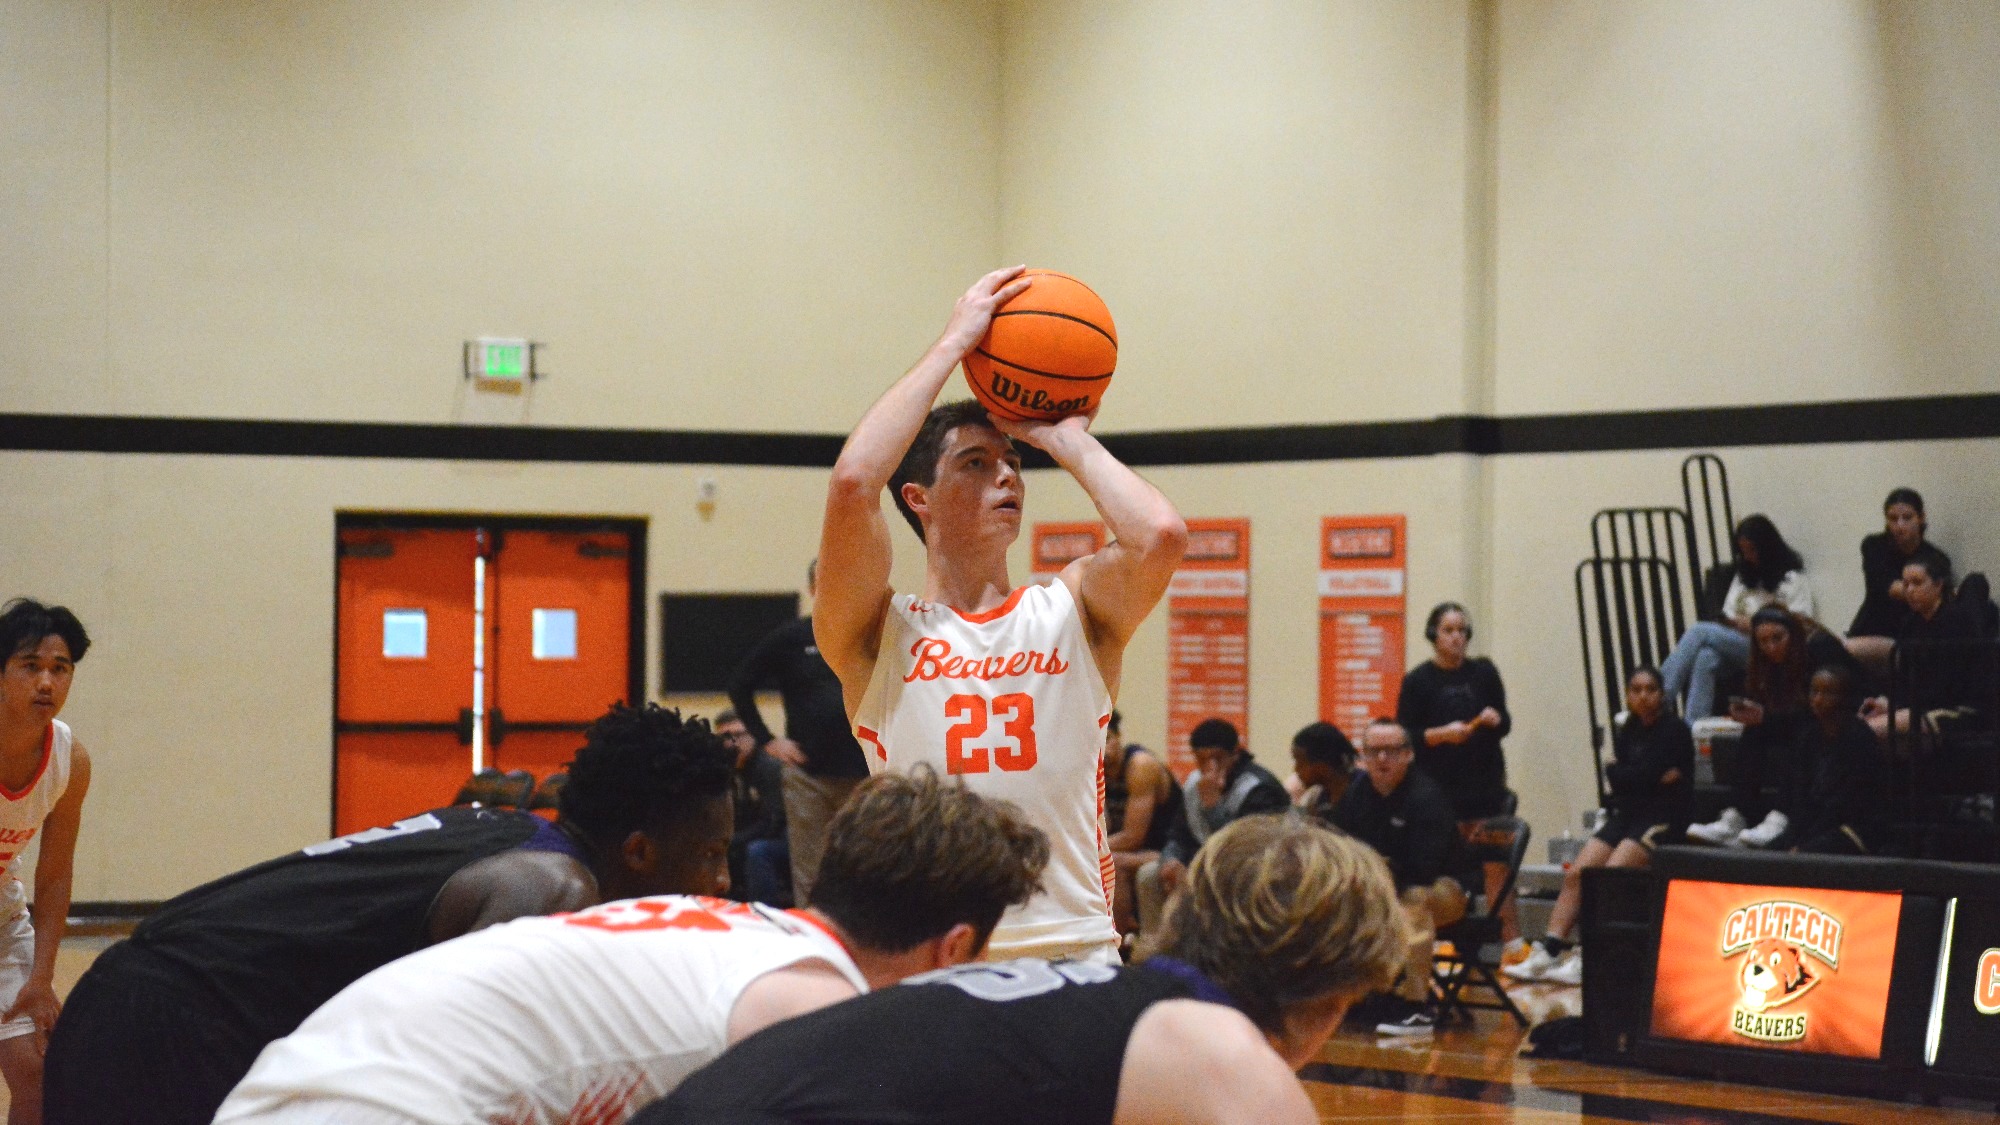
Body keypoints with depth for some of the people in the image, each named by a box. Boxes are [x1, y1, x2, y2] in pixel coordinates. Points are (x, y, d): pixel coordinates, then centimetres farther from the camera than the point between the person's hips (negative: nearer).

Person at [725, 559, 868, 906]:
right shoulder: (790, 638, 3)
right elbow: (740, 686, 8)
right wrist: (768, 740, 2)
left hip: (862, 773, 1)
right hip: (808, 774, 0)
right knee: (808, 877, 4)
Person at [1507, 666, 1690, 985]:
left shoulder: (1674, 730, -5)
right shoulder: (1627, 732, 15)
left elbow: (1647, 773, -16)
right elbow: (1616, 780, 2)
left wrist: (1618, 770, 1)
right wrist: (1658, 776, -10)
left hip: (1663, 818, -7)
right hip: (1627, 815, 7)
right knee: (1576, 874, -10)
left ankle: (1588, 961, -27)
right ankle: (1547, 953, -15)